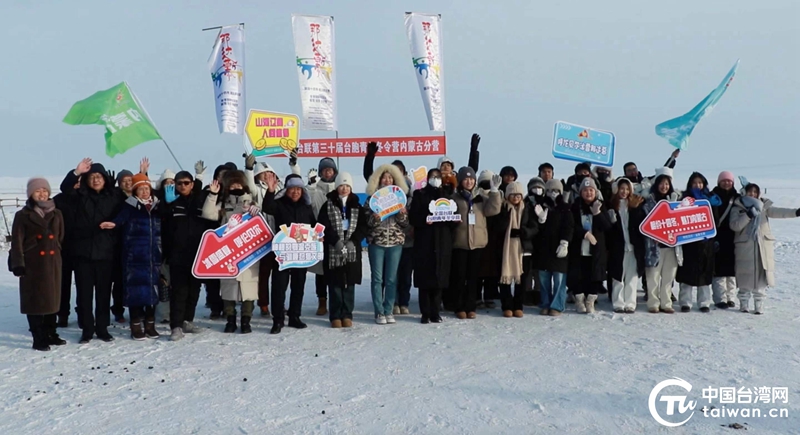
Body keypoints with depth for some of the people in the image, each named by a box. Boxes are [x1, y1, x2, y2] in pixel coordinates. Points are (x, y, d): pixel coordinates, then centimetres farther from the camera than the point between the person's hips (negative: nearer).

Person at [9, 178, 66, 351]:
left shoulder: (56, 214, 11)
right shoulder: (23, 215, 1)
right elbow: (17, 242, -3)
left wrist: (61, 258, 8)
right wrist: (18, 263, -10)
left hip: (53, 262, 4)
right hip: (33, 264, -4)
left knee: (52, 298, 9)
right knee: (35, 300, -1)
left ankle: (51, 334, 21)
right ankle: (38, 339, 5)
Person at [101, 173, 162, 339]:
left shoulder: (158, 206, 12)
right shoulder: (130, 206, 0)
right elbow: (121, 218, -18)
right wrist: (114, 223, -39)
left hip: (154, 255, 4)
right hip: (135, 256, -4)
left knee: (153, 287, 8)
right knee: (136, 289, -4)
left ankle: (150, 324, 18)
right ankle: (136, 325, 5)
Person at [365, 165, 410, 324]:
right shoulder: (372, 198, 3)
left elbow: (406, 223, 7)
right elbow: (365, 221, 0)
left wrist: (402, 214, -13)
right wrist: (373, 218, -20)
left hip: (395, 242, 1)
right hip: (376, 242, -1)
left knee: (391, 279, 4)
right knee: (377, 278, 1)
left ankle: (389, 311, 11)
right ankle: (379, 311, 8)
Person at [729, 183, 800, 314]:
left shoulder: (764, 206, 10)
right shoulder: (738, 208, 3)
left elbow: (777, 212, -7)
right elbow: (734, 226, -8)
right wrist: (748, 215, -20)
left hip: (764, 246, 2)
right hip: (745, 247, -2)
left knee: (762, 275, 3)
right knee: (746, 275, 2)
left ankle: (759, 305, 11)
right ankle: (744, 304, 15)